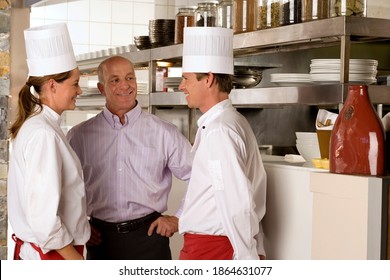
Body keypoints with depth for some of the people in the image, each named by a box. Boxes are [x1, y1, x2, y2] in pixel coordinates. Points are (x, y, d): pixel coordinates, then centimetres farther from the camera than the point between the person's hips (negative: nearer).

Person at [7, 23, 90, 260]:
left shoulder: (34, 125, 8)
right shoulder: (44, 134, -21)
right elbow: (44, 217, -24)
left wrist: (81, 227, 14)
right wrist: (77, 262, -16)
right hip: (52, 255, -9)